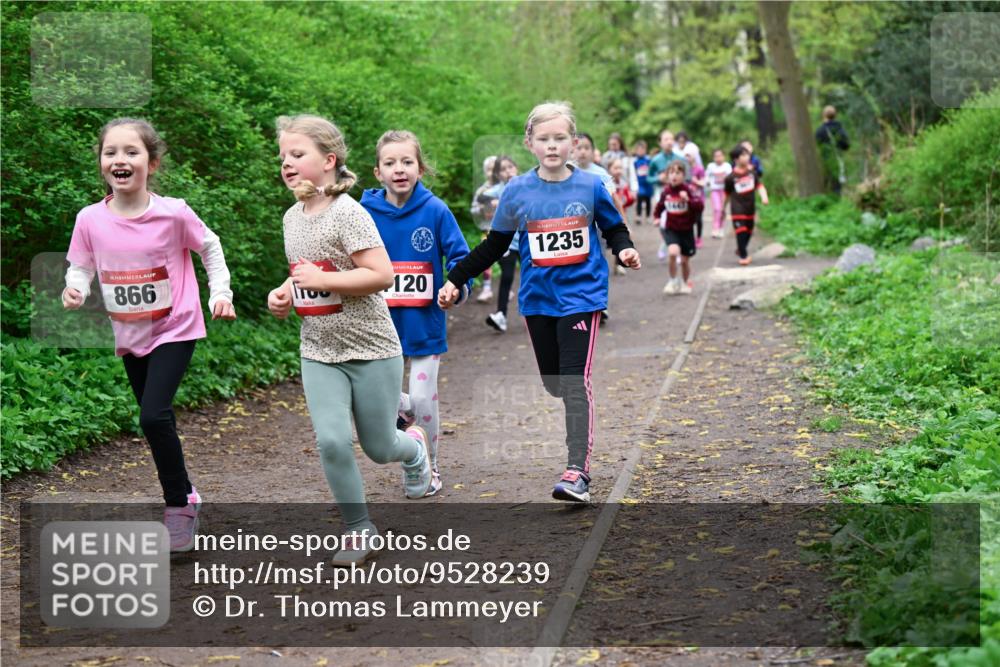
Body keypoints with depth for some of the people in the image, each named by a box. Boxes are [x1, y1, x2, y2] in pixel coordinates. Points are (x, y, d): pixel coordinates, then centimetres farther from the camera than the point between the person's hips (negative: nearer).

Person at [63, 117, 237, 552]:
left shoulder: (174, 214, -16)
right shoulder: (90, 220, -9)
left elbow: (209, 247, 1)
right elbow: (81, 268, 2)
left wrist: (220, 292, -5)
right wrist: (74, 290, -19)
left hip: (175, 329, -4)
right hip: (129, 335, 5)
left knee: (154, 416, -20)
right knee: (156, 420, 14)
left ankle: (180, 502, -2)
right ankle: (182, 499, 32)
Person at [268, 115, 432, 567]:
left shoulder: (347, 214, -16)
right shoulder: (293, 217, 7)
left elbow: (382, 274, -22)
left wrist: (322, 280, -24)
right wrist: (285, 294, 3)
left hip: (371, 348, -5)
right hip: (319, 352, 5)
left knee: (379, 448, 7)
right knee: (332, 441, -11)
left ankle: (414, 448, 43)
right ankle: (357, 530, 6)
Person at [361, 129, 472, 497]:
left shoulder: (435, 211, -10)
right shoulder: (364, 212, -6)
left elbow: (460, 256, -4)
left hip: (424, 323, -2)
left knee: (423, 398, 2)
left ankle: (430, 467, 24)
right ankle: (405, 412, 39)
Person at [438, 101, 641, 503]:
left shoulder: (590, 186, -2)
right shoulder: (517, 191, 1)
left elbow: (614, 228, 11)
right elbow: (493, 245, 10)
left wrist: (625, 250, -11)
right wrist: (455, 280, 6)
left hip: (581, 295, -3)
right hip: (537, 299, 3)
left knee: (576, 382, -13)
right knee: (553, 384, 9)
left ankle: (578, 473, -17)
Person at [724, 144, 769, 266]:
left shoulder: (752, 172, 1)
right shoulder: (731, 177, -8)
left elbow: (759, 185, -1)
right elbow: (727, 194, 4)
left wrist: (764, 196, -20)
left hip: (750, 208, 4)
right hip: (737, 209, -4)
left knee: (749, 232, 14)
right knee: (741, 231, -10)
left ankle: (740, 250, 37)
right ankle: (743, 256, 1)